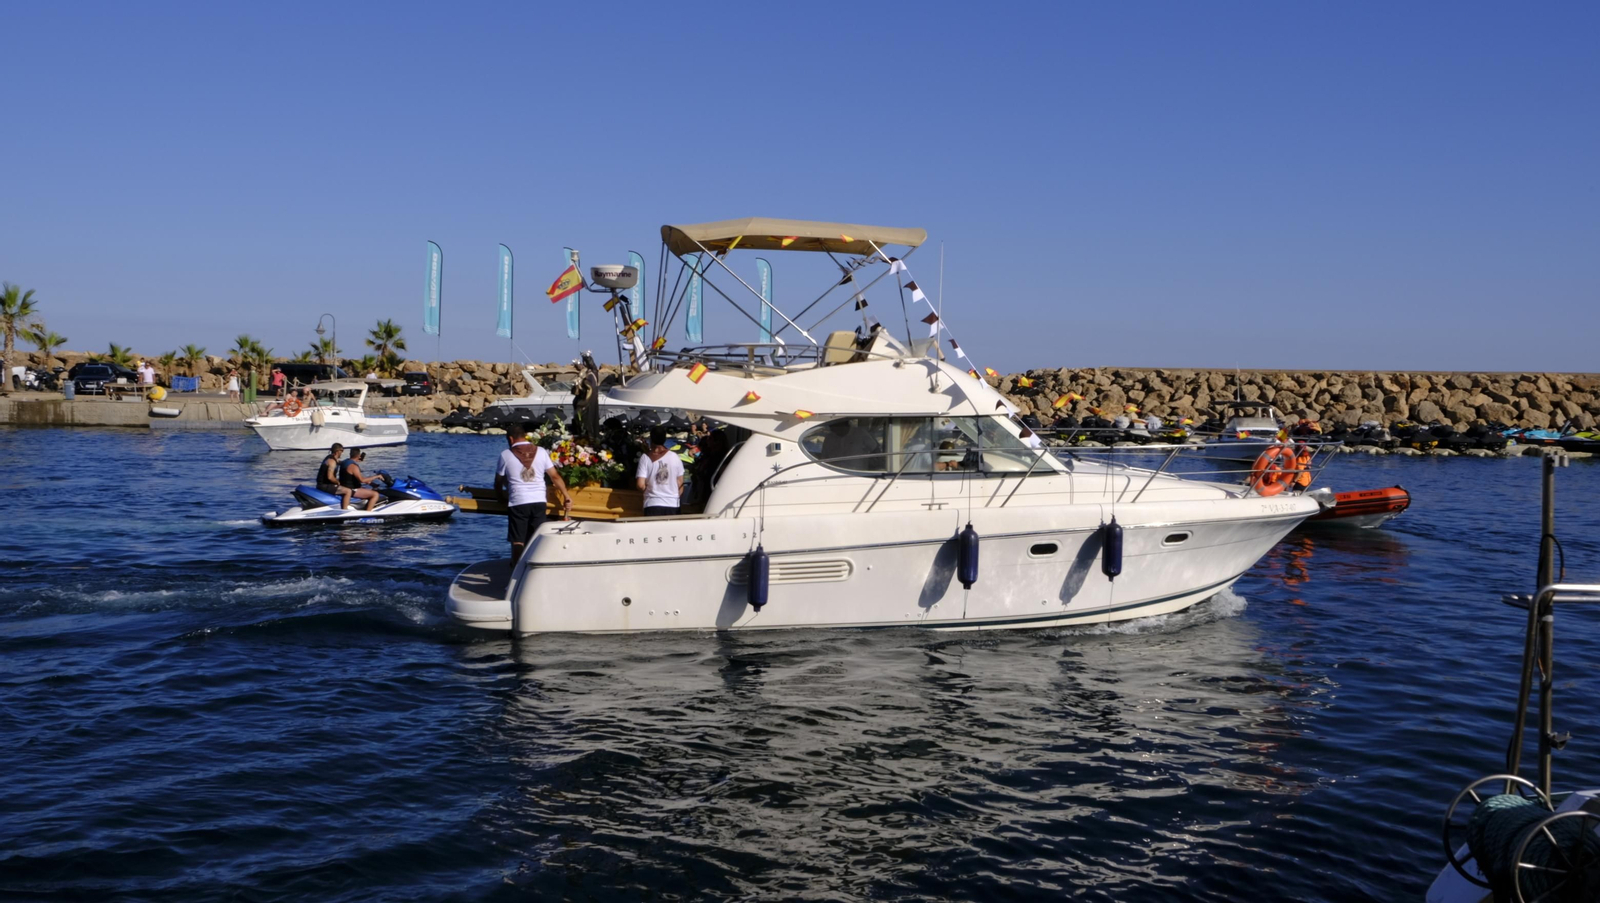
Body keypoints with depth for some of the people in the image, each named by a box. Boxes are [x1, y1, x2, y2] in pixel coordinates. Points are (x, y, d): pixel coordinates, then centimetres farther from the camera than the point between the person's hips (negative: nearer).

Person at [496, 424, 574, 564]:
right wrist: (566, 496, 13)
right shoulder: (541, 452, 5)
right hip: (539, 502, 2)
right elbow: (555, 476, 5)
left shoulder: (505, 455, 1)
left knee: (517, 542, 5)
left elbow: (498, 482, 11)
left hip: (517, 503, -2)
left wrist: (502, 495, 30)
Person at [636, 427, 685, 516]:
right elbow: (680, 483, 7)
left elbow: (641, 485, -11)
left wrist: (647, 489, 11)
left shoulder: (646, 457, -5)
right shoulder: (674, 457, 2)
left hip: (653, 505, -2)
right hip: (672, 505, 2)